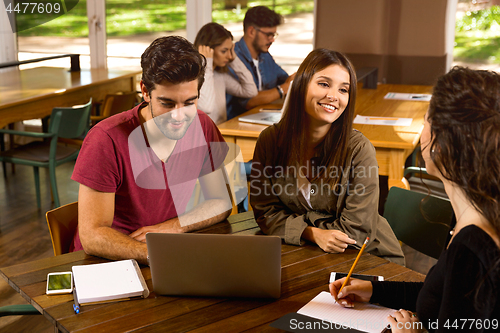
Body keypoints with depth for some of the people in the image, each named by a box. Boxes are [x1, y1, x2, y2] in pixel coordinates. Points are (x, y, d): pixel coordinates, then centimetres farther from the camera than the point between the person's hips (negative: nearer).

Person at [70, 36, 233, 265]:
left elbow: (222, 202, 3)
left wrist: (173, 227, -14)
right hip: (107, 261, -4)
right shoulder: (106, 140, -22)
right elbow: (92, 236, -22)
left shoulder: (202, 127, -6)